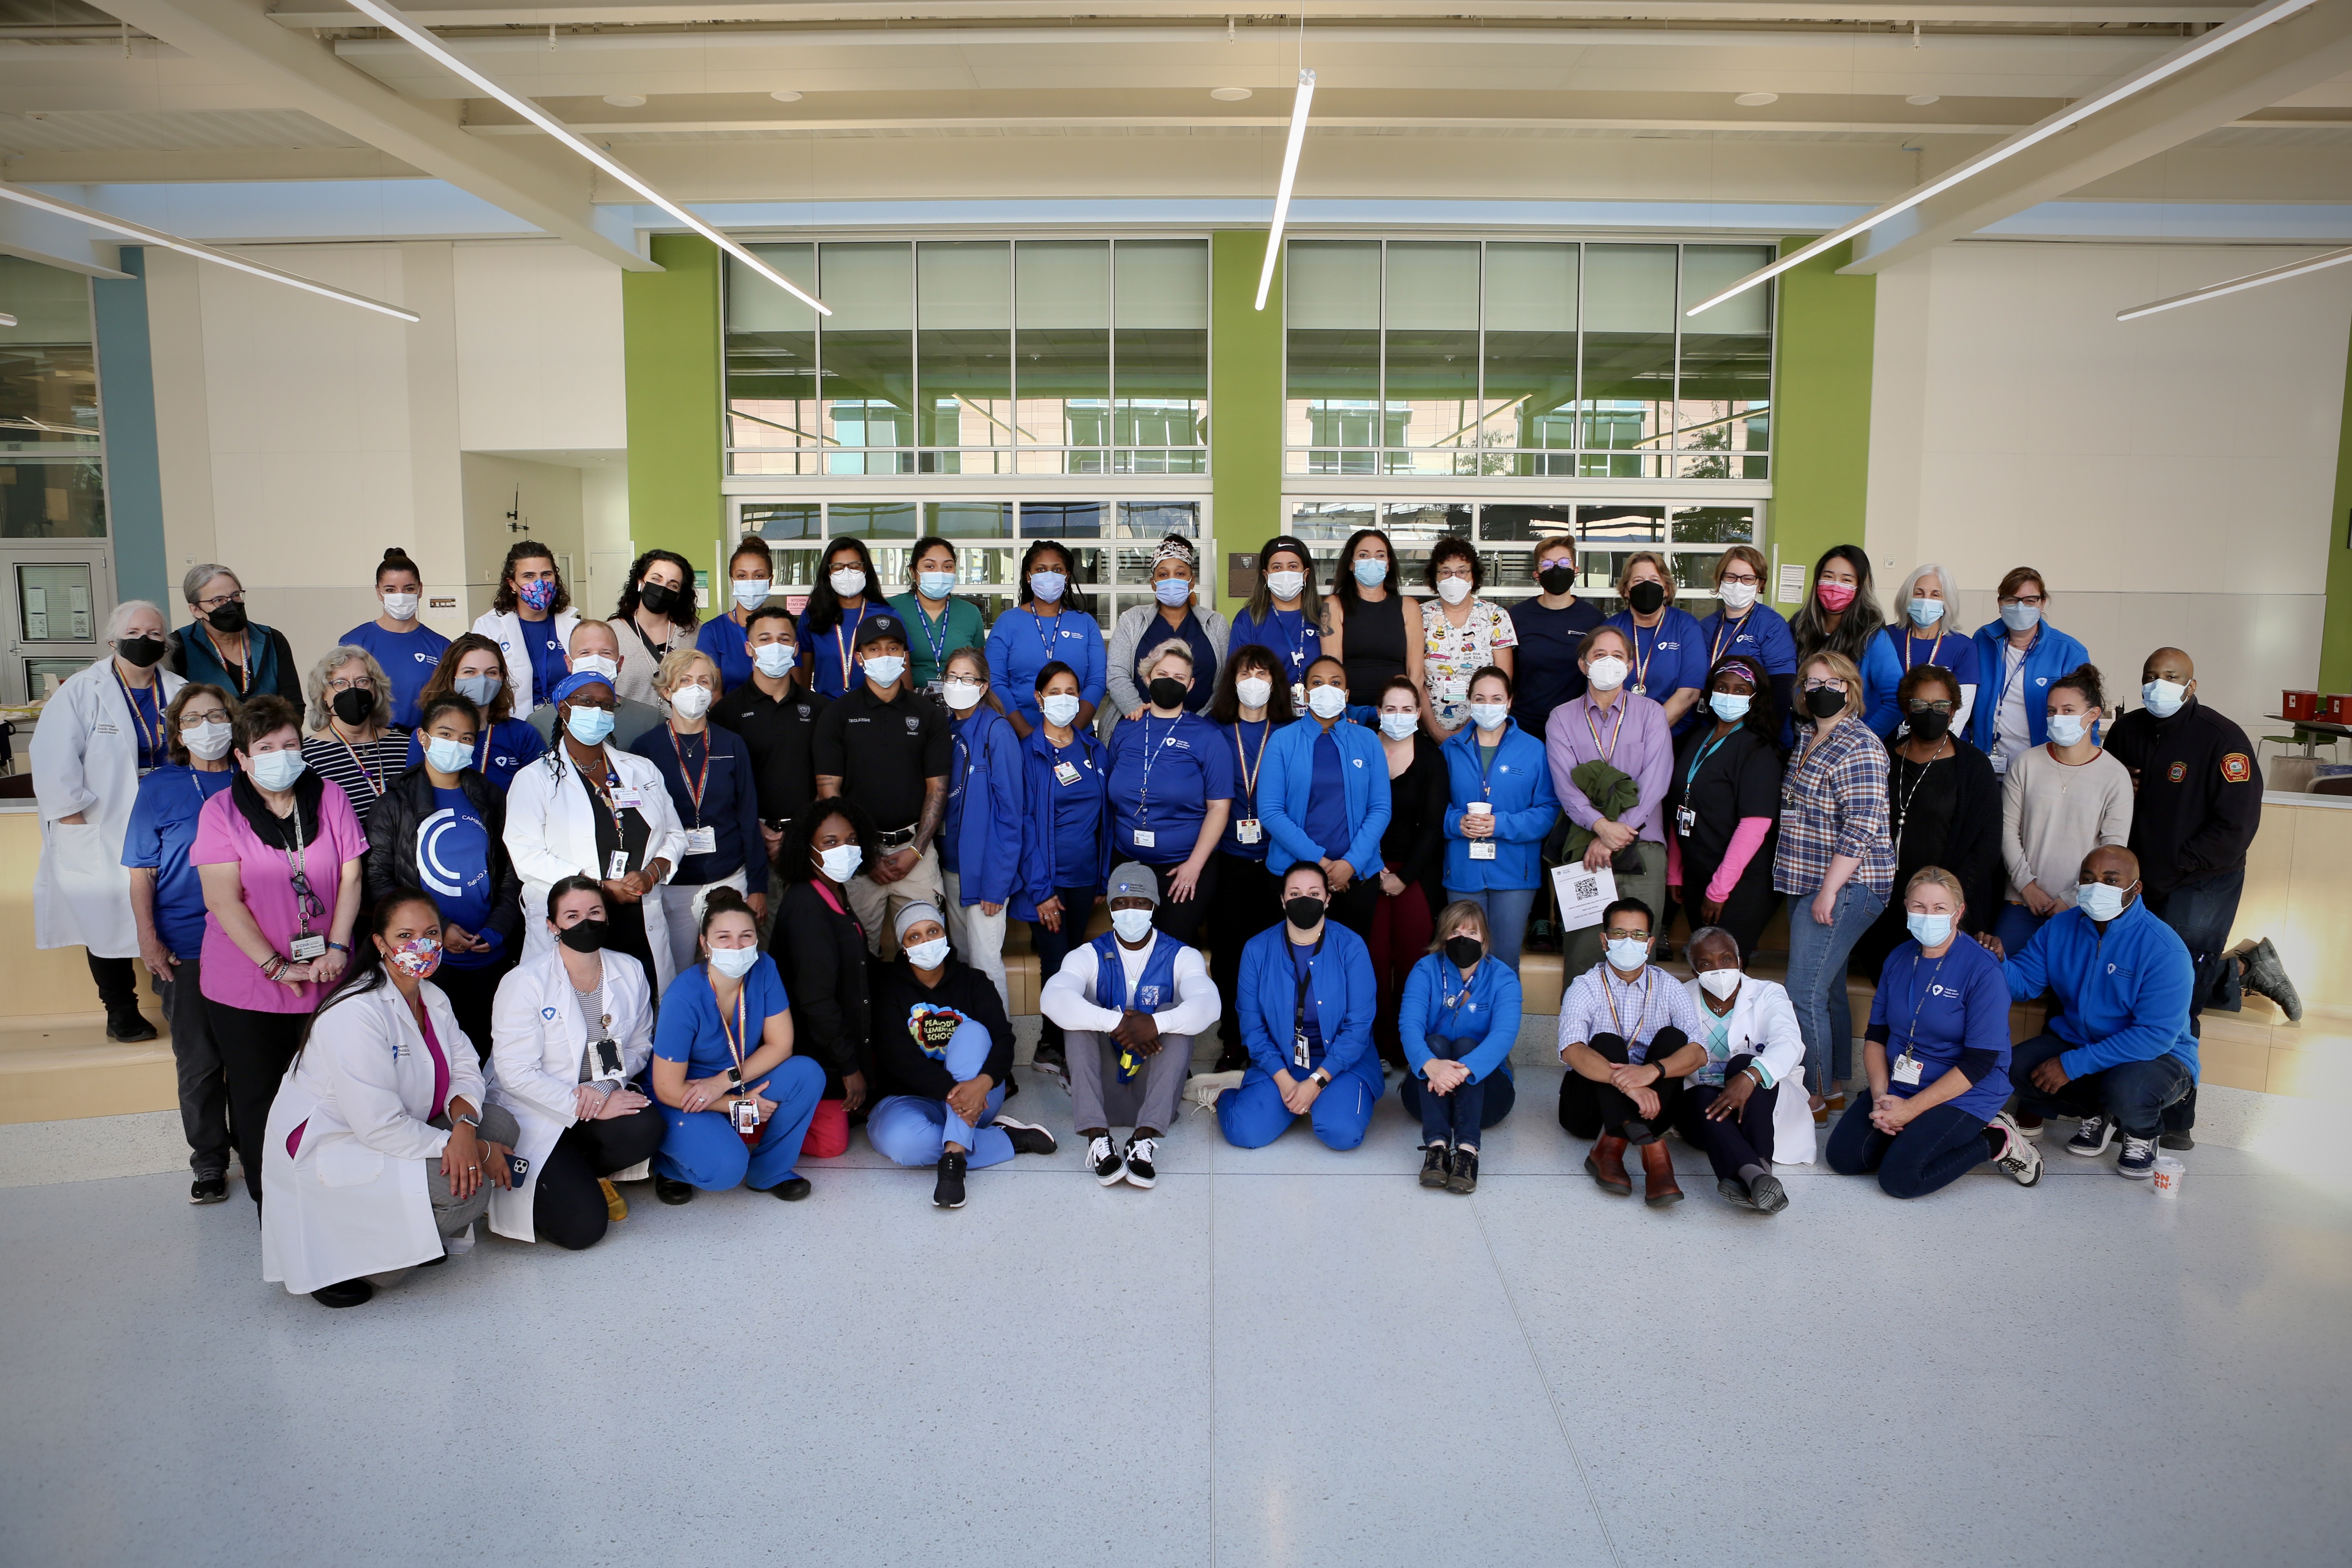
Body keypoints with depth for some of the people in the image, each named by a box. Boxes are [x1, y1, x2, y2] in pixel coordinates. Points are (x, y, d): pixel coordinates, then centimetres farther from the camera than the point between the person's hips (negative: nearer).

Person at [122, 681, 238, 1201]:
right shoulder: (159, 788, 2)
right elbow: (142, 873, 2)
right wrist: (148, 939, -6)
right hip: (185, 948, -1)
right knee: (198, 1061, 6)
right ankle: (209, 1162, 19)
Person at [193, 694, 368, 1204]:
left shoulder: (329, 798, 3)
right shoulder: (221, 811, -4)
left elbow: (350, 877, 3)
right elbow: (222, 900, -10)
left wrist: (337, 947, -8)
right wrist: (276, 967, -15)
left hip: (324, 981, 2)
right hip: (244, 987, -1)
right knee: (258, 1099, 7)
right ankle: (268, 1201, 22)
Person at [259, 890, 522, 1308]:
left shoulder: (433, 999, 5)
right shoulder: (357, 1013, -24)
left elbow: (465, 1070, 2)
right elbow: (380, 1126, -28)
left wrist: (464, 1126, -22)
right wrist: (479, 1152, -24)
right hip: (326, 1152, -9)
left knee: (499, 1125, -7)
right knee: (469, 1188, -25)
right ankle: (339, 1257, -7)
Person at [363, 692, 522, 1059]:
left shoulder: (491, 799, 11)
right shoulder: (394, 803, 2)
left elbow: (512, 873, 11)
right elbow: (378, 881, -3)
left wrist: (497, 930, -3)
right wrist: (437, 930, -12)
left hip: (491, 959, 3)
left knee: (483, 1050, 7)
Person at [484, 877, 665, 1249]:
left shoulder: (630, 971, 1)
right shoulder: (525, 983, -13)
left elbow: (640, 1046, 5)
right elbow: (516, 1073, -16)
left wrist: (607, 1084, -16)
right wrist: (583, 1104, -23)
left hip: (606, 1101, 5)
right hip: (534, 1118, -4)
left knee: (646, 1127, -31)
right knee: (582, 1227, -20)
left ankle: (586, 1175, 2)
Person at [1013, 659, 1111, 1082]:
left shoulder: (1095, 751, 8)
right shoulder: (1028, 753, -6)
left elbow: (1104, 818, 11)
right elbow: (1025, 824, -9)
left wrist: (1103, 879, 6)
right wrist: (1040, 890, -13)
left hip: (1084, 877, 4)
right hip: (1046, 877, -4)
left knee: (1072, 960, 10)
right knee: (1057, 964, -5)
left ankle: (1059, 1042, 22)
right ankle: (1051, 1047, 12)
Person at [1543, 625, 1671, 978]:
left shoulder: (1651, 712, 10)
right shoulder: (1562, 718, 11)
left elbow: (1655, 781, -1)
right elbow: (1565, 785, -1)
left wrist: (1617, 835, -11)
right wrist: (1602, 826, -18)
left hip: (1641, 845, 0)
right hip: (1584, 844, 0)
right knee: (1583, 945, -6)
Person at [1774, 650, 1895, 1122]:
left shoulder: (1858, 748, -14)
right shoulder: (1807, 740, 14)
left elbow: (1860, 829, -21)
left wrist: (1829, 891, -22)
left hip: (1843, 888, -9)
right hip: (1809, 885, 9)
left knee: (1805, 994, -10)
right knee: (1829, 990, 15)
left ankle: (1814, 1100, -1)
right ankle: (1836, 1089, 25)